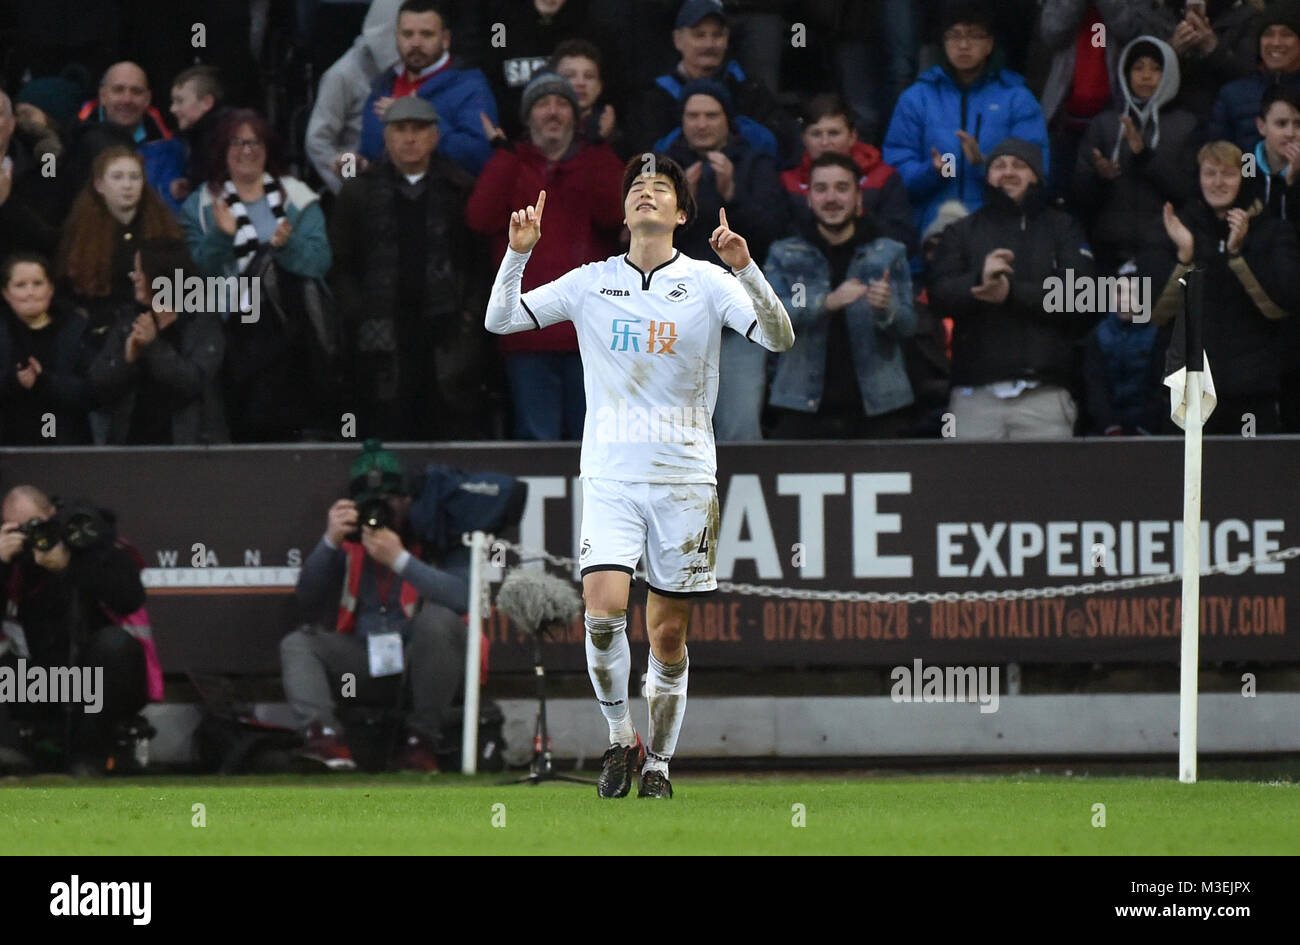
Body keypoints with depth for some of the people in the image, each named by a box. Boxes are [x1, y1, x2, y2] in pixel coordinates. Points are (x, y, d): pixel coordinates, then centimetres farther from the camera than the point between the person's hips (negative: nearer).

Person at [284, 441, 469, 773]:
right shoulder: (349, 542, 4)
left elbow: (463, 597, -26)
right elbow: (307, 600, -3)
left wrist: (400, 559, -28)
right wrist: (330, 542, -15)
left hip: (420, 663, -4)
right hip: (364, 664, 4)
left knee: (439, 618, -33)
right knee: (297, 644, -12)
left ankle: (422, 740, -23)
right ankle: (324, 734, -38)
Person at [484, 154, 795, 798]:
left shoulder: (708, 283, 1)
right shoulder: (590, 284, 6)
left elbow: (779, 339, -10)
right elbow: (500, 321, 5)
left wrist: (746, 269, -24)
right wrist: (518, 254, -10)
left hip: (685, 476, 0)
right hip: (610, 473, 0)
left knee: (668, 634, 2)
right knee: (604, 610, -17)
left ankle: (658, 763, 16)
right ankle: (620, 738, 3)